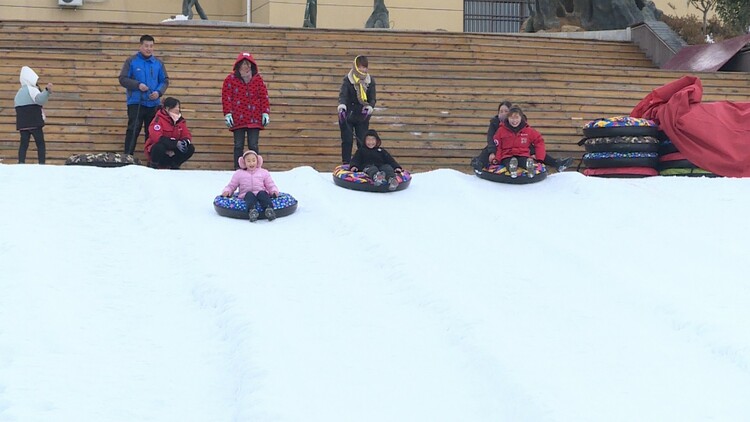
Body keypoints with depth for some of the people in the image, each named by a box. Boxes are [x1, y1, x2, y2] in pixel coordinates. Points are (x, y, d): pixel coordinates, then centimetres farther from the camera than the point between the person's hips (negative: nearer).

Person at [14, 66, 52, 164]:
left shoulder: (19, 92, 18)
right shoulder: (31, 89, -7)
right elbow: (40, 99, -27)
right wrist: (47, 91, -43)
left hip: (22, 123, 7)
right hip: (34, 123, -7)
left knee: (24, 144, 3)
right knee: (40, 144, -3)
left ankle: (21, 164, -9)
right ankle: (42, 164, -14)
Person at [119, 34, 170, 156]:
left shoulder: (158, 63, 9)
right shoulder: (131, 61, -1)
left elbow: (165, 81, 11)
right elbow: (123, 79, -4)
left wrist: (159, 92, -8)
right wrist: (138, 85, -17)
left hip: (153, 104, 4)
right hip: (135, 103, -3)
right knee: (133, 130, -8)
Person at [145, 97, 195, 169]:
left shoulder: (180, 120, 3)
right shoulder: (159, 119, -17)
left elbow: (187, 135, 4)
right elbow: (156, 137, -30)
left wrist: (185, 142, -23)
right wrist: (176, 143, -33)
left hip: (172, 152, 6)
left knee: (190, 148, -11)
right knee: (160, 147, -39)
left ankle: (174, 166, 9)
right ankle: (153, 166, -10)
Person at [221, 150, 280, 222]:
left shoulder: (264, 172, 20)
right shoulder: (239, 173, 20)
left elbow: (270, 185, 20)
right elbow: (231, 186, 22)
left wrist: (274, 191, -4)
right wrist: (226, 191, -1)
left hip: (261, 193, 1)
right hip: (246, 196, 0)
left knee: (262, 193, -34)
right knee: (249, 194, -36)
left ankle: (269, 209, -63)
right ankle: (251, 210, -66)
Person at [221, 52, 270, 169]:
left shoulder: (258, 79, 6)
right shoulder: (231, 79, 1)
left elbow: (264, 97, 6)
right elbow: (226, 97, 0)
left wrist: (265, 113, -1)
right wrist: (227, 113, -7)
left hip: (254, 119, 1)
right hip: (238, 119, -1)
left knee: (253, 146, 1)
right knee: (238, 146, 3)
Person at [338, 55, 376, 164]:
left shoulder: (370, 80, 2)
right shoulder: (348, 79, -8)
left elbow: (372, 98, 0)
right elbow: (343, 94, -21)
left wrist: (370, 106, -24)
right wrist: (342, 105, -43)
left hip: (362, 116, 3)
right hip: (347, 115, -3)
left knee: (362, 141, 1)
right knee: (347, 140, -5)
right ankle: (346, 164, 0)